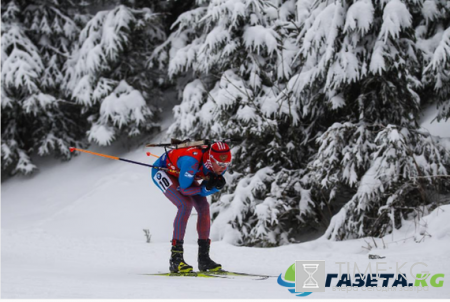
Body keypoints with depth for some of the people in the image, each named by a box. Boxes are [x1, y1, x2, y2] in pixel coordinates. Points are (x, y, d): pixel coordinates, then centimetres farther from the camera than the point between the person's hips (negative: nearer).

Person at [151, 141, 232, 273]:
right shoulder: (192, 161, -42)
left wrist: (217, 186, -31)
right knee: (186, 204, -26)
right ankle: (175, 257, -25)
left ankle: (204, 257, 0)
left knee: (203, 206, -7)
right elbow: (184, 189, -31)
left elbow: (203, 192, -12)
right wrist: (205, 187, -37)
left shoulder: (220, 165, -20)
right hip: (162, 171, -7)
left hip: (180, 173, 7)